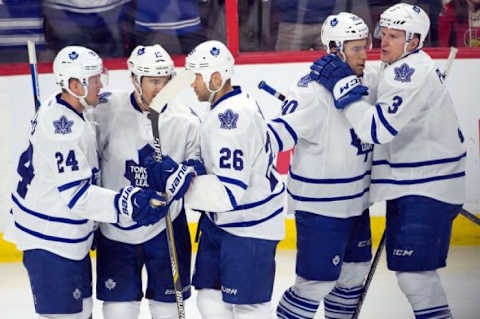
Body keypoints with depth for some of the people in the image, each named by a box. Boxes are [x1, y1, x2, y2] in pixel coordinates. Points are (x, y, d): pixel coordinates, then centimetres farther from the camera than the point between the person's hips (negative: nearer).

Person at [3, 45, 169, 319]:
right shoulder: (64, 128, -25)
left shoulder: (56, 108, 6)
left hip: (67, 235, 10)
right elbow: (75, 193, -29)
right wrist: (124, 202, -37)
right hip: (51, 240, -10)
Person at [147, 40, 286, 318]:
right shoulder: (236, 102, 6)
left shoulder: (230, 120, -26)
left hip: (249, 228, -10)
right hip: (222, 221, 10)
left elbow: (229, 192, -31)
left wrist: (176, 178, -29)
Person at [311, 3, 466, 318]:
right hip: (413, 185, 11)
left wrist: (343, 85, -22)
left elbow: (377, 127, -27)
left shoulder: (411, 72, -19)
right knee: (408, 267, 16)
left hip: (427, 189, -11)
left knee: (413, 271, -11)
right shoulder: (406, 68, 13)